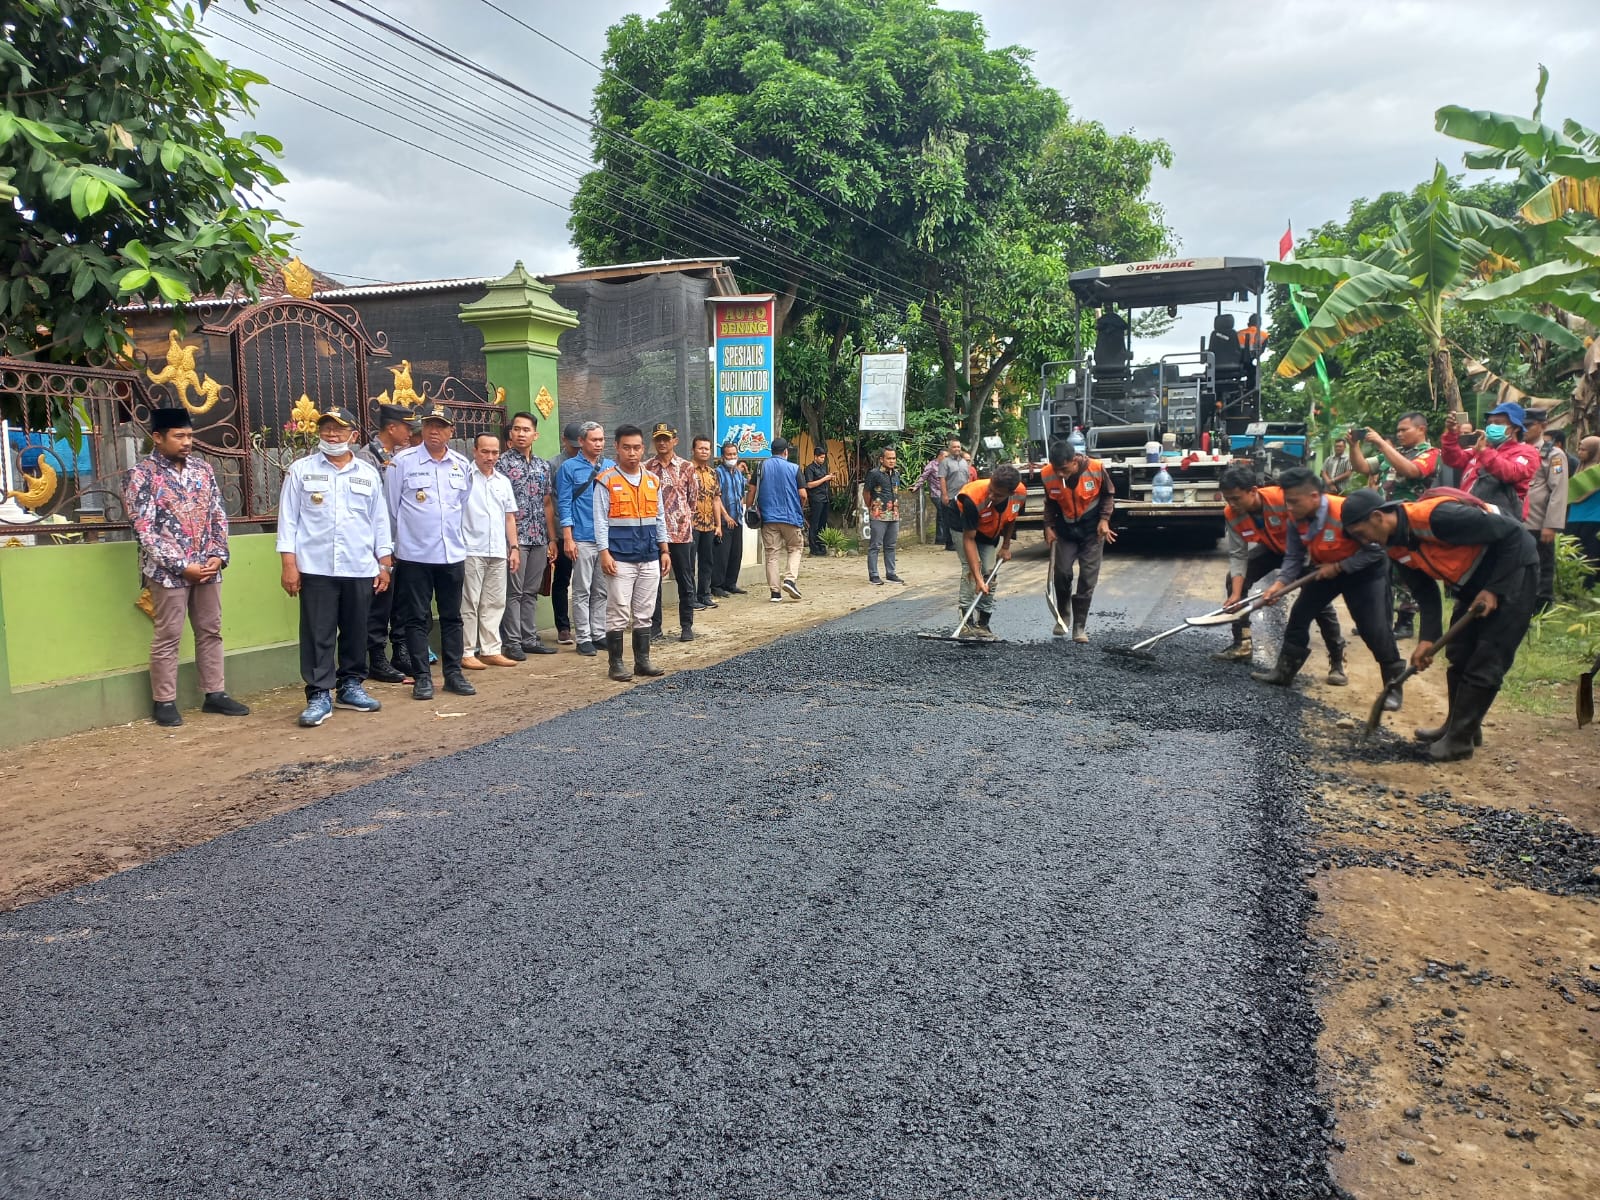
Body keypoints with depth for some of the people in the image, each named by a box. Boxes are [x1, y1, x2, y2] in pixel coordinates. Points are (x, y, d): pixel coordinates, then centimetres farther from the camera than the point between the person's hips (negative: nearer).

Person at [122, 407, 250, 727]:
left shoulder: (201, 467, 8)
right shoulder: (142, 474, -9)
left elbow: (218, 514, 10)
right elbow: (144, 529, -13)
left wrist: (218, 555, -3)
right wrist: (182, 566, -16)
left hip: (208, 566, 5)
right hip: (169, 570, -5)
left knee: (210, 631, 11)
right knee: (168, 637, 2)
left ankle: (214, 694, 21)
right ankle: (164, 702, 12)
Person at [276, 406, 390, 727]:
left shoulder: (369, 473, 10)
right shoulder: (300, 470, 4)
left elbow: (380, 521, 11)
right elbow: (288, 518, 1)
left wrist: (384, 564, 7)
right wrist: (289, 563, -6)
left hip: (360, 568, 2)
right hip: (316, 568, -2)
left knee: (356, 631, 10)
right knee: (318, 633, -1)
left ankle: (350, 686, 23)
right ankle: (319, 696, 4)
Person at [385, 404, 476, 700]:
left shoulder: (462, 464, 6)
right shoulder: (403, 461, -5)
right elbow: (391, 507, 1)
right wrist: (395, 542, 6)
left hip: (453, 554, 4)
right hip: (415, 554, -3)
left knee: (452, 617, 9)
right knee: (417, 619, 2)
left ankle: (453, 673, 17)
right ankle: (422, 677, 9)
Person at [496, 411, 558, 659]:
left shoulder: (543, 466, 13)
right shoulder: (502, 462, -4)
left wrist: (552, 539, 13)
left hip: (539, 539, 6)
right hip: (514, 536, -6)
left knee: (531, 591, 11)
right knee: (513, 591, -3)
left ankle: (529, 638, 17)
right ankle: (511, 642, 3)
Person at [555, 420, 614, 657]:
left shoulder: (611, 467, 9)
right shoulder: (569, 468, -1)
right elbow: (564, 504, -3)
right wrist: (568, 539, -9)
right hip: (583, 538, -4)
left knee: (602, 591, 10)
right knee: (582, 591, 1)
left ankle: (599, 633, 18)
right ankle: (583, 638, 6)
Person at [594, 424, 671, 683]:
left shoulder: (653, 481, 12)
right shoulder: (606, 481, -3)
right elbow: (600, 520, -7)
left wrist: (665, 550, 12)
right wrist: (604, 553, -14)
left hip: (650, 558, 5)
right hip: (621, 558, -5)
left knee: (644, 613, 10)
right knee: (618, 614, -2)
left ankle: (643, 660, 19)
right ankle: (615, 664, 6)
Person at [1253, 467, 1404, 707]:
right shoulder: (1296, 519, -16)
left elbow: (1375, 550, -28)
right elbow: (1294, 557, -9)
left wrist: (1338, 567, -26)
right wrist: (1280, 584, -24)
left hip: (1364, 571, -6)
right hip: (1324, 570, 6)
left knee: (1375, 630, -9)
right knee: (1299, 615, 5)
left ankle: (1394, 685, 7)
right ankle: (1284, 672, 18)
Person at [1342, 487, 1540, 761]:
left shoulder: (1436, 516, -31)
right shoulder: (1396, 547, -4)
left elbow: (1511, 532, -24)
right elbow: (1426, 592, 4)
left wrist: (1494, 589, -22)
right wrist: (1428, 638, -7)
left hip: (1512, 568, -9)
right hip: (1474, 581, 9)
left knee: (1486, 661, -7)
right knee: (1459, 656, 13)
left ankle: (1460, 739, 0)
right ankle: (1458, 726, 27)